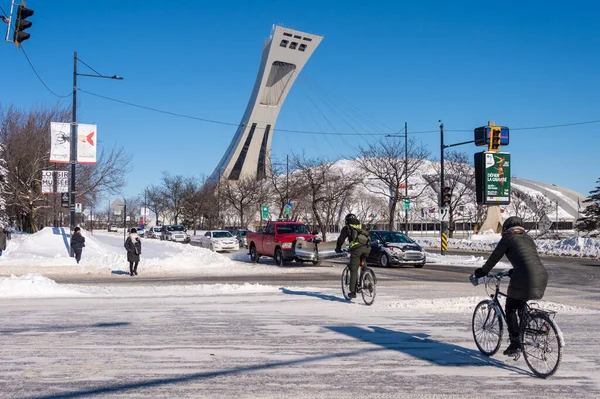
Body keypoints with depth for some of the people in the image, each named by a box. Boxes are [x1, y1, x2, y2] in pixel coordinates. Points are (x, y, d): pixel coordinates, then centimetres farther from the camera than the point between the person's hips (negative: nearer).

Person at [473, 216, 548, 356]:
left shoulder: (507, 239, 6)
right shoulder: (528, 238, 25)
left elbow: (494, 258, 9)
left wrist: (482, 272, 23)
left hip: (523, 278, -6)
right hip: (542, 276, 7)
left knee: (510, 309, 9)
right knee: (522, 307, 26)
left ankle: (515, 343, 5)